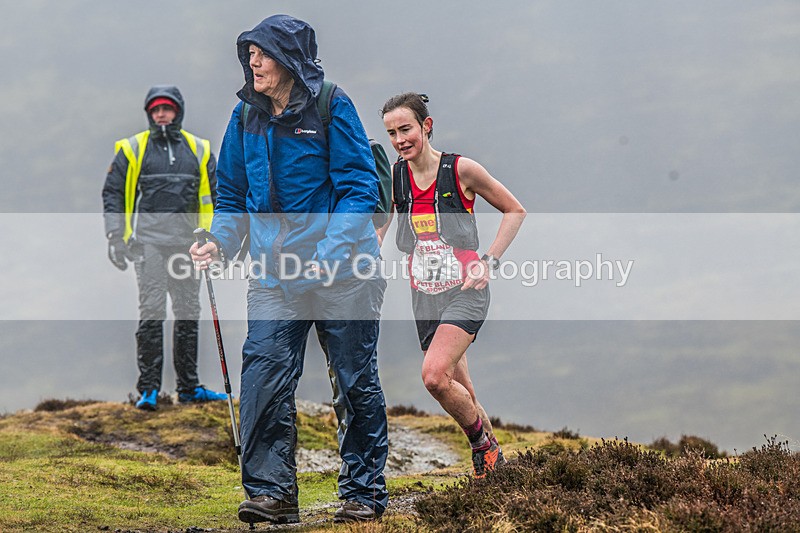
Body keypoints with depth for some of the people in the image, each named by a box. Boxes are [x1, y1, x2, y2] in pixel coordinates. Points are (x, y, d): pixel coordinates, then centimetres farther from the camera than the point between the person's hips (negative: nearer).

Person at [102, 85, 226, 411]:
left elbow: (212, 196, 17)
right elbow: (113, 194, 5)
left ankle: (188, 387, 15)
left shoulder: (198, 150, 11)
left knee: (189, 313, 7)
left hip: (186, 243, 3)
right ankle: (149, 389, -7)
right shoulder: (133, 150, 4)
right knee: (152, 312, -10)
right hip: (149, 240, -3)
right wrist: (116, 238, -4)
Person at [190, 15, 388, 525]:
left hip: (343, 272, -4)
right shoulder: (247, 117, 8)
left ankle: (364, 491, 17)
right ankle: (271, 491, -3)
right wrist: (220, 242, -2)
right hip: (274, 275, 4)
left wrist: (330, 253, -23)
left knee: (356, 382, 6)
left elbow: (358, 189, -10)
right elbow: (234, 195, 17)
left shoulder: (332, 107, -8)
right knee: (264, 378, -9)